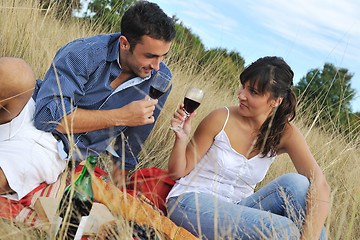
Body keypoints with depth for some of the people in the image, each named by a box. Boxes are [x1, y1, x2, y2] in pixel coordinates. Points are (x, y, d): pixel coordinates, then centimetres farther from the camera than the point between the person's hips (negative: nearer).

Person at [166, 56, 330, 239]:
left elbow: (320, 184, -20)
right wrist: (181, 138, -25)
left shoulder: (285, 133, -6)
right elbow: (178, 172, -4)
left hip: (235, 209, 4)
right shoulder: (221, 119, -12)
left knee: (295, 183, -22)